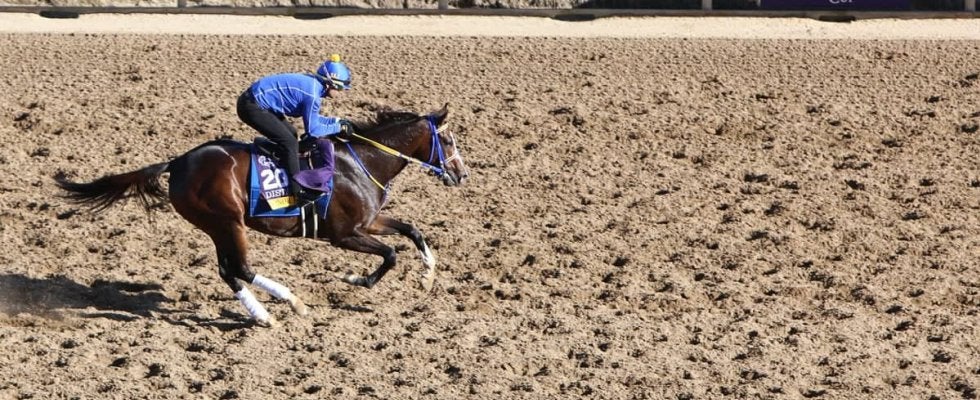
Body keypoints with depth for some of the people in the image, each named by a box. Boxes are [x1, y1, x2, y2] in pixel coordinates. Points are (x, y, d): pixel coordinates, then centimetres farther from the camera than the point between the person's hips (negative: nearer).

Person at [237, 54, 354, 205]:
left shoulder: (312, 83, 9)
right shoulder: (313, 93, -19)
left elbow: (312, 118, 20)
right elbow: (312, 129, -13)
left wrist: (336, 121, 12)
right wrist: (337, 128, -4)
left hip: (257, 100, 10)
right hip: (252, 107, -10)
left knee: (291, 135, 19)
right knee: (290, 142, -10)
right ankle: (298, 192, -7)